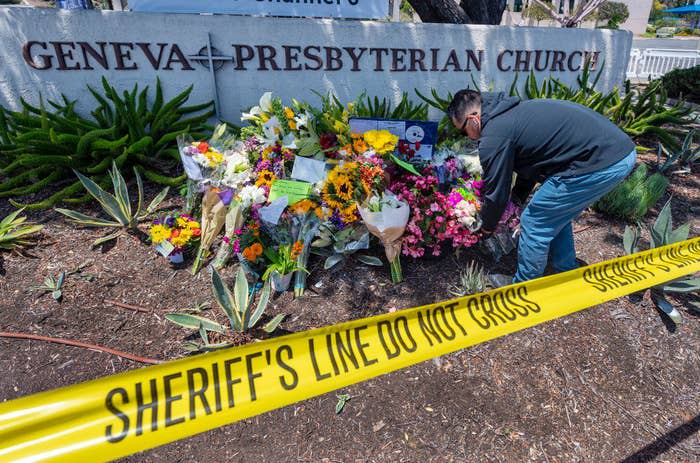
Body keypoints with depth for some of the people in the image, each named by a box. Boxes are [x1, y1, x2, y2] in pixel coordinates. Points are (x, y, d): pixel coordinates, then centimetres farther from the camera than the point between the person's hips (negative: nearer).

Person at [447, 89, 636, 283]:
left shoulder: (494, 135, -10)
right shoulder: (515, 111, 20)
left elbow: (496, 192, -2)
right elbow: (530, 164, 31)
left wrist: (487, 227, 16)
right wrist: (516, 199, 38)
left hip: (600, 162, -10)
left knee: (534, 224, 1)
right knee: (556, 215, 24)